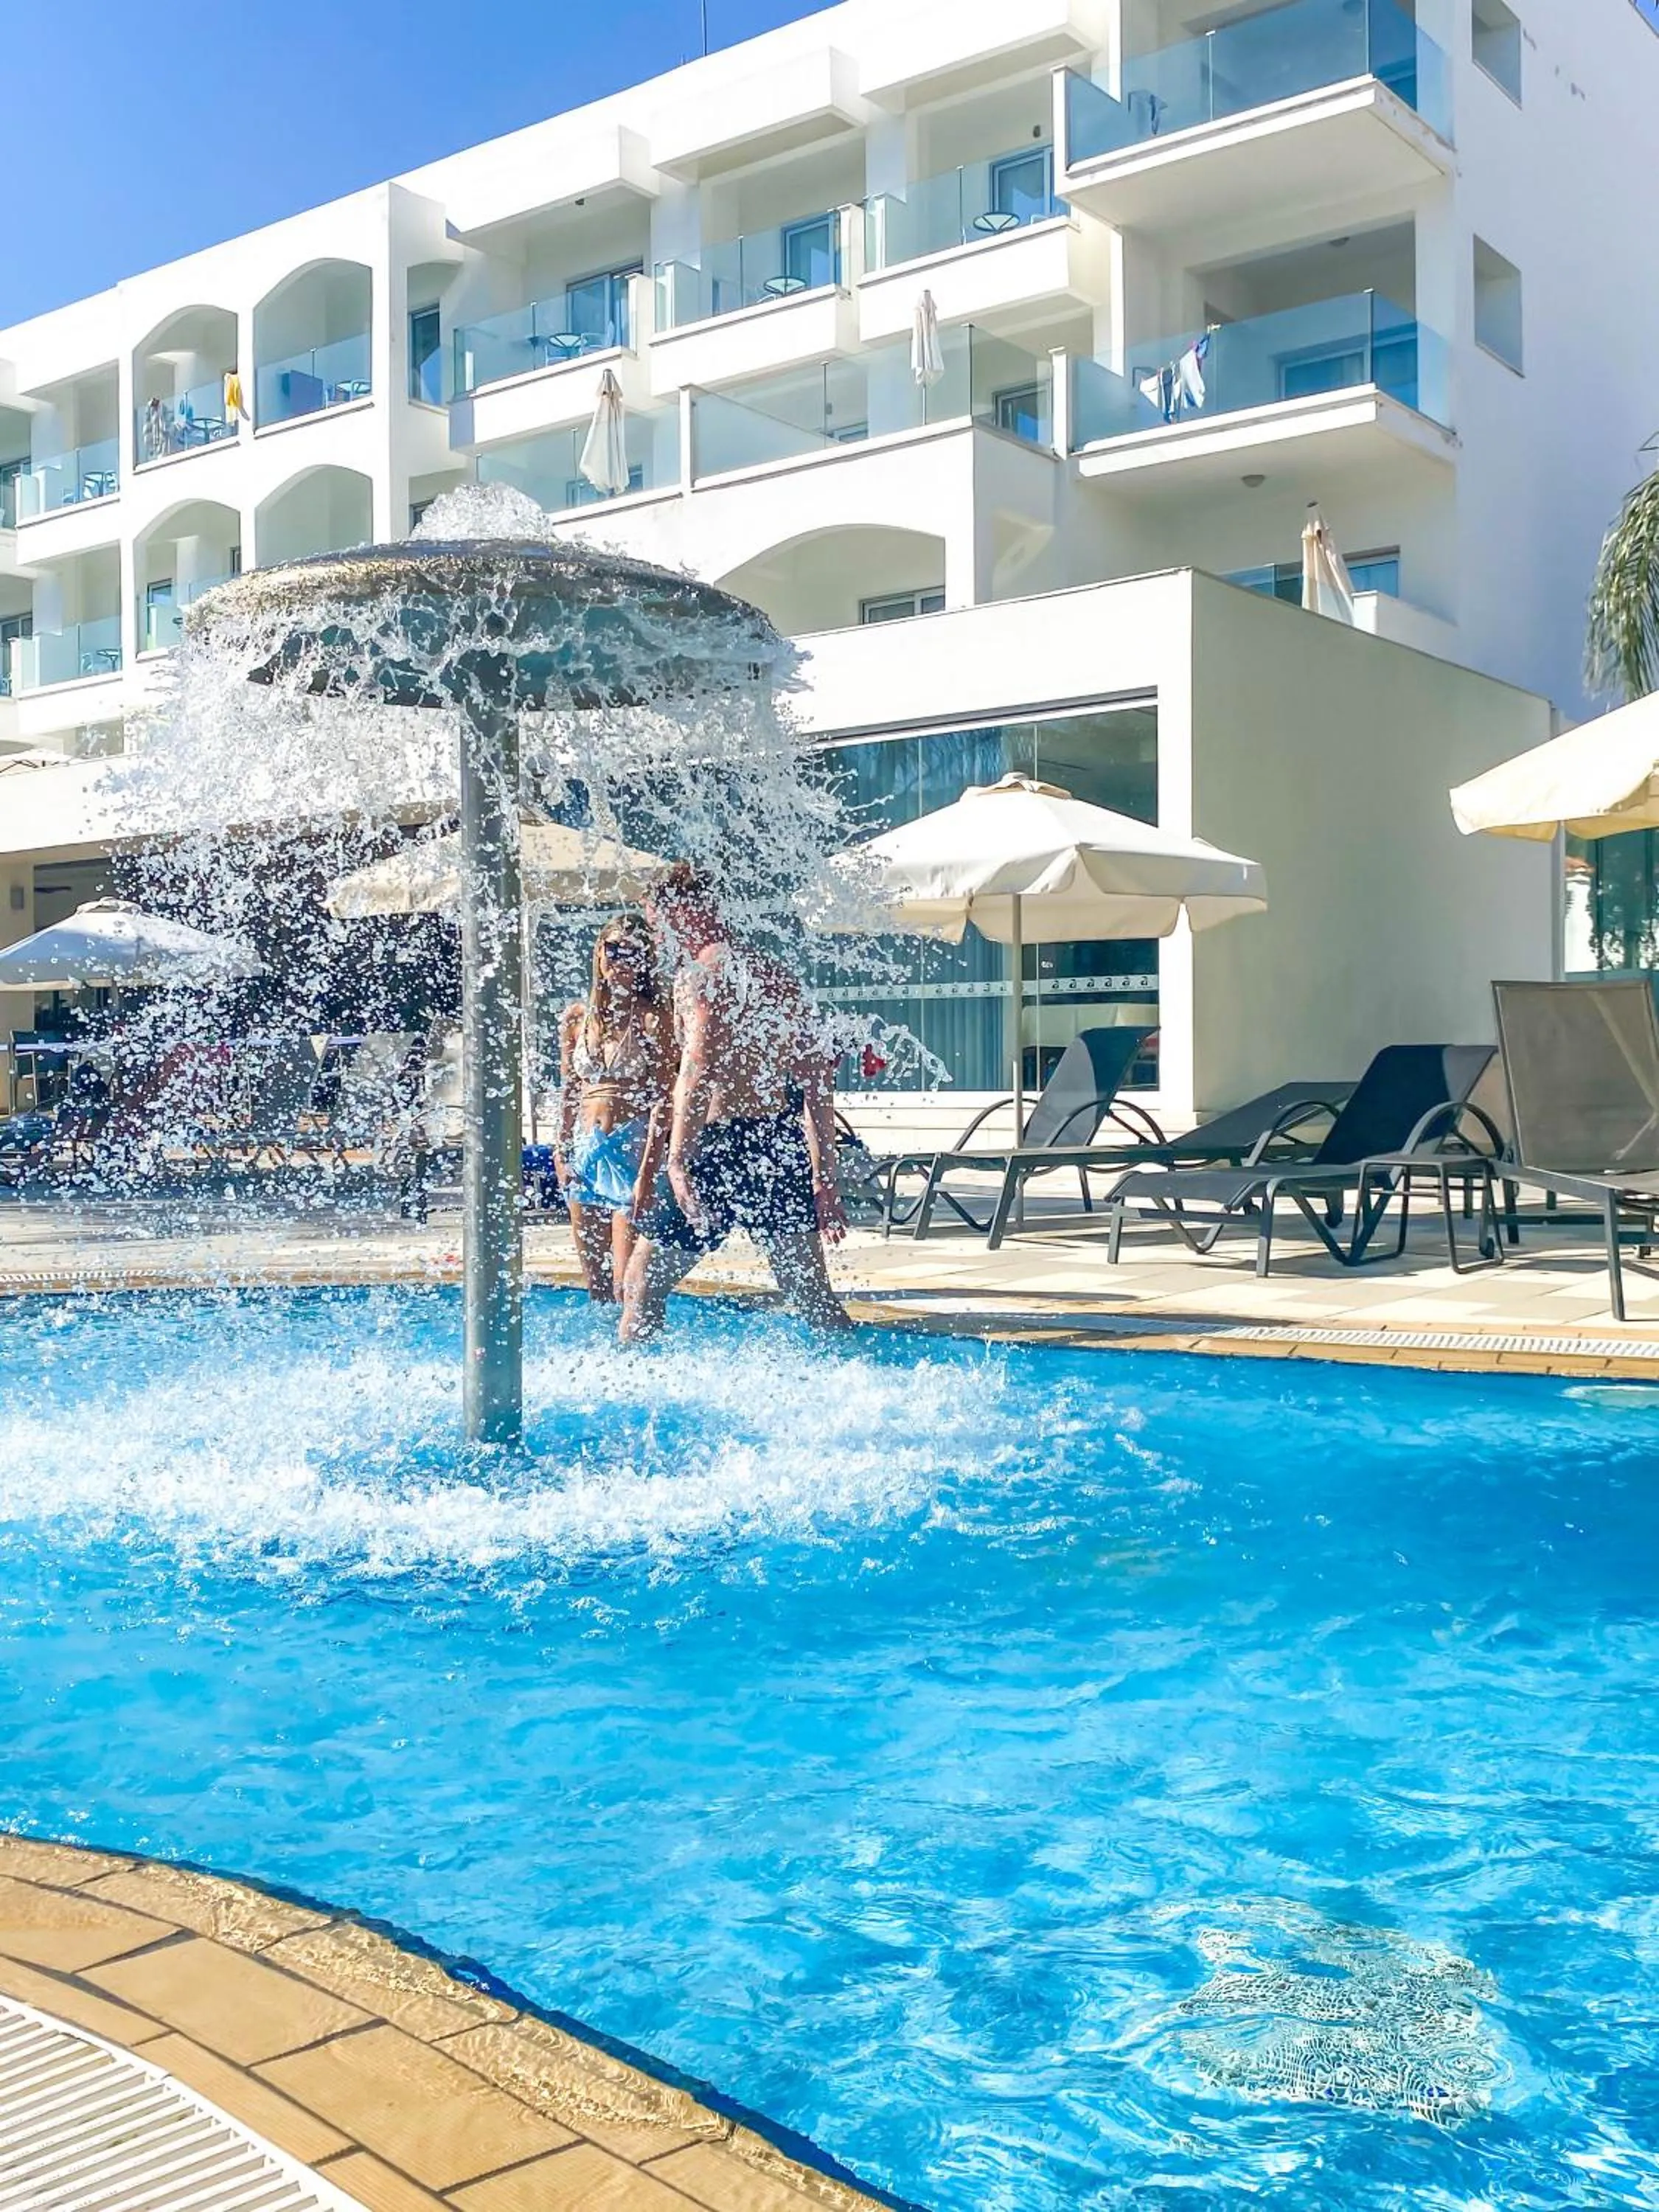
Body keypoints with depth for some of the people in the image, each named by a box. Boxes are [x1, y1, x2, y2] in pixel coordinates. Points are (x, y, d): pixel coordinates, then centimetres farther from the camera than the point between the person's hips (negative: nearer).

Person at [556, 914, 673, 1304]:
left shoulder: (654, 1019, -5)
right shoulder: (578, 1017, 10)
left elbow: (662, 1101, -9)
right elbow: (568, 1091, 15)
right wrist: (562, 1152, 9)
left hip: (632, 1146, -5)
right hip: (584, 1149, 5)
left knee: (629, 1283, -9)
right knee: (594, 1279, 9)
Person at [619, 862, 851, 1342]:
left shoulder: (700, 970, -7)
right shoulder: (778, 975, 17)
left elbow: (698, 1068, -21)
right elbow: (817, 1079, 18)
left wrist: (677, 1162, -24)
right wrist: (824, 1178, 22)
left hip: (724, 1145, -7)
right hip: (784, 1145, 7)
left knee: (641, 1283, 8)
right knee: (813, 1297, 11)